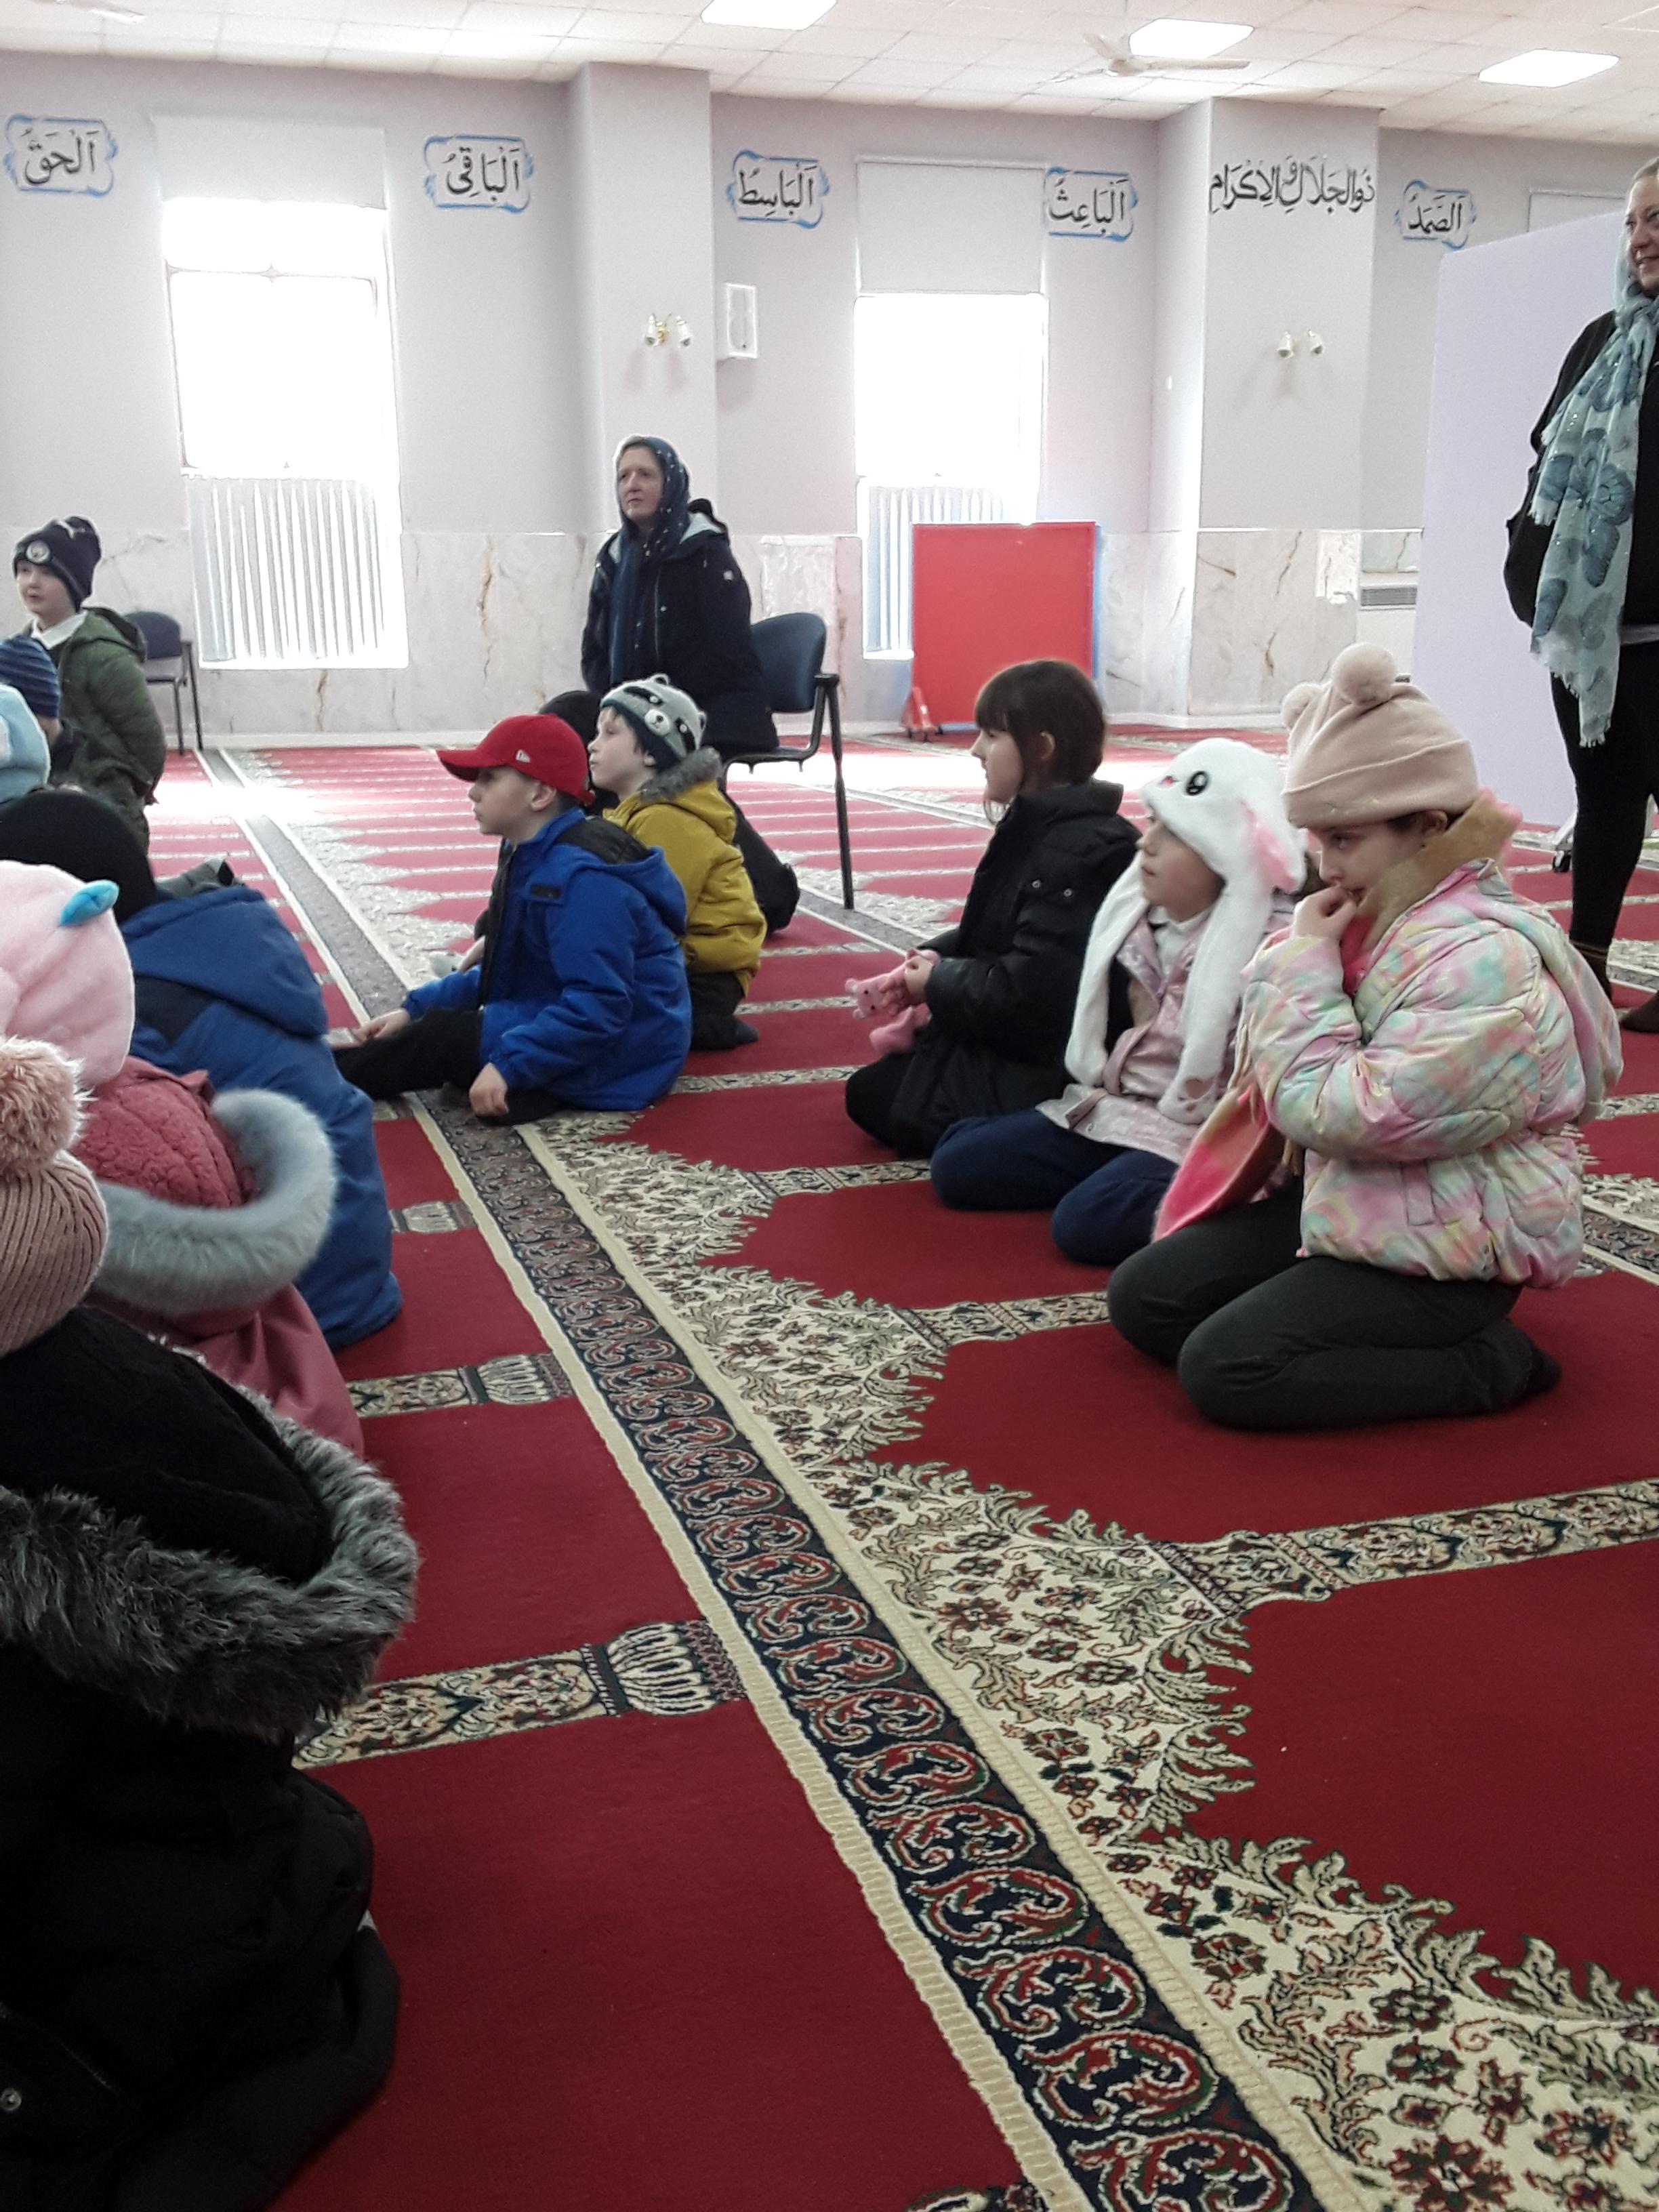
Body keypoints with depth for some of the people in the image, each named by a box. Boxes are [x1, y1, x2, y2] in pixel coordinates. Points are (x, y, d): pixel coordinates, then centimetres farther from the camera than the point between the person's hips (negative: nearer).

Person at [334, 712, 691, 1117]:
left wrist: (509, 1065, -32)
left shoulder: (582, 878, -24)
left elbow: (598, 1004, -31)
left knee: (442, 1037, -10)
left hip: (616, 1053, -11)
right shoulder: (536, 861, 9)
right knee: (437, 1022, 14)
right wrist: (415, 1009, 8)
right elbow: (505, 973, 16)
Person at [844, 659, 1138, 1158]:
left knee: (874, 1096, -2)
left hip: (1042, 1073, -11)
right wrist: (930, 959, -3)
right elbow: (989, 933, 15)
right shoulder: (1037, 826, 6)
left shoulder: (1074, 854, -26)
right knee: (880, 1071, 23)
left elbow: (1029, 991, -30)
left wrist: (938, 985, -15)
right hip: (1015, 1039, 11)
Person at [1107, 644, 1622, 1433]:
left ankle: (1485, 1362, -5)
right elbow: (1289, 1078, 10)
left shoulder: (1482, 960, -24)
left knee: (1223, 1368, -19)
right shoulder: (1385, 916, 4)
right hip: (1349, 1205, 10)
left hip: (1449, 1252, -10)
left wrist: (1306, 961, -20)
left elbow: (1343, 1116, -28)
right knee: (1142, 1298, 5)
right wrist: (1302, 957, -6)